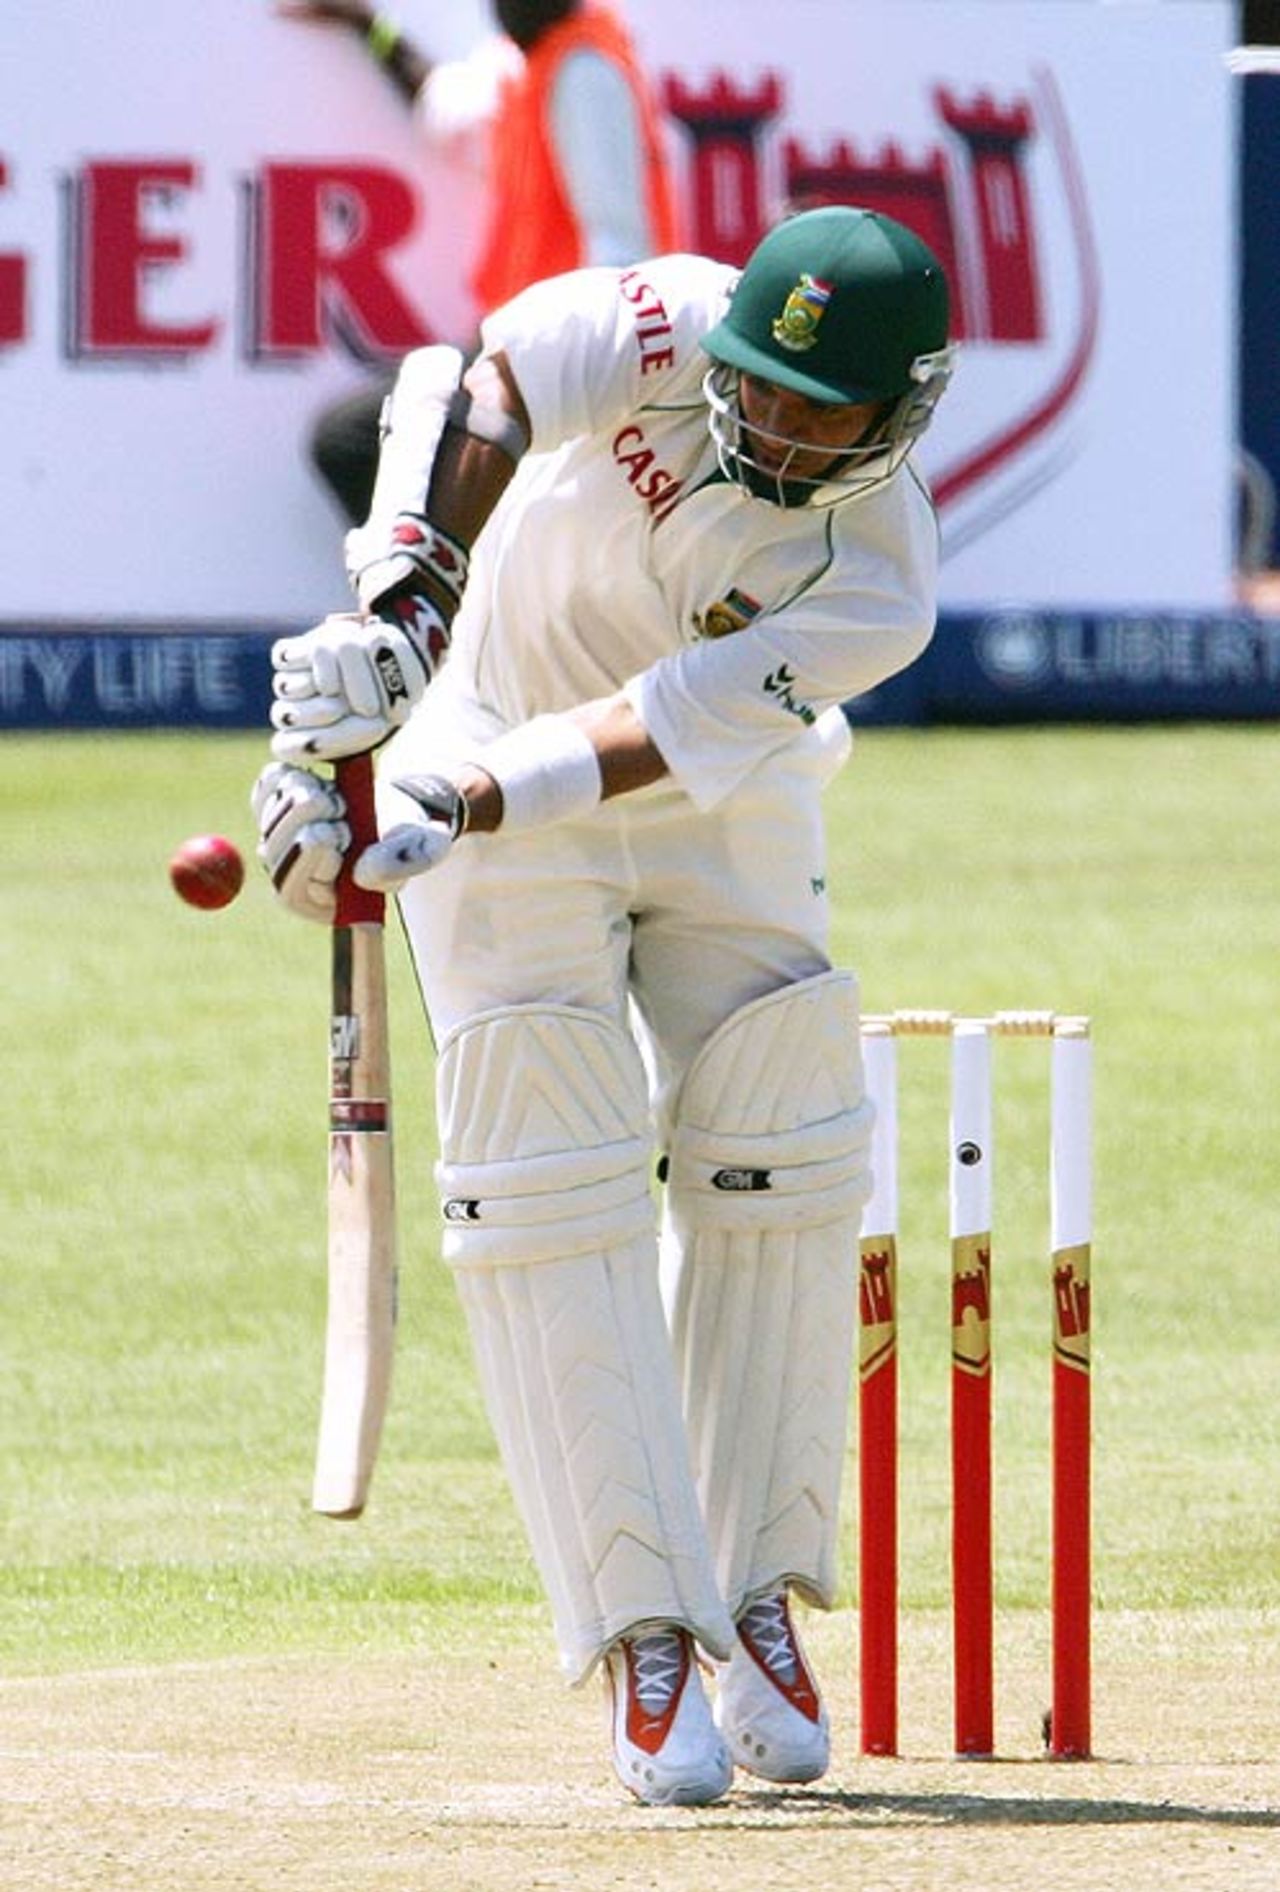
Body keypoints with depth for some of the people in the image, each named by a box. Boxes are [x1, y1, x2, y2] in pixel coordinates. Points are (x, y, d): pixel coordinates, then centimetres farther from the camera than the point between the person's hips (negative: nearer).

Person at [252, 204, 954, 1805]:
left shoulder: (877, 591, -27)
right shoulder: (674, 327, -25)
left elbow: (654, 746, -35)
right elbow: (480, 396, -36)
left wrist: (444, 818, -46)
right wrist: (400, 604, -49)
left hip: (725, 822, 1)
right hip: (493, 756, -1)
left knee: (777, 1173, -4)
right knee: (549, 1195, -9)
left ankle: (755, 1587, 12)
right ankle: (643, 1630, -9)